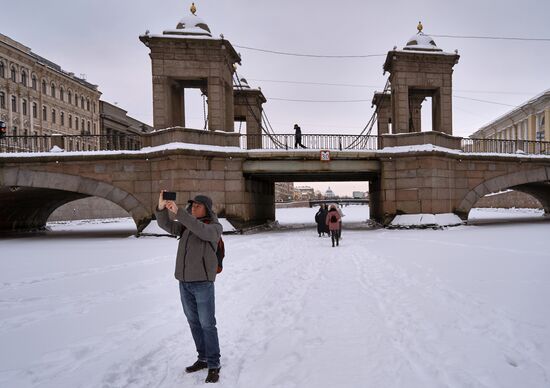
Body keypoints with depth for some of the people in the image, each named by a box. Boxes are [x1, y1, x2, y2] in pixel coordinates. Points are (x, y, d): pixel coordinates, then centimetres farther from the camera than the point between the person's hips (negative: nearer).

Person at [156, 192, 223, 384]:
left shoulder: (215, 227, -7)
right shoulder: (186, 226, 12)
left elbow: (201, 230, -29)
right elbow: (166, 225, -2)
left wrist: (178, 212, -35)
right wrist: (161, 207, -21)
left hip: (203, 282, -6)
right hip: (184, 282, 6)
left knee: (207, 324, -1)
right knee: (194, 323, 14)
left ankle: (213, 365, 11)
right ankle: (203, 358, 28)